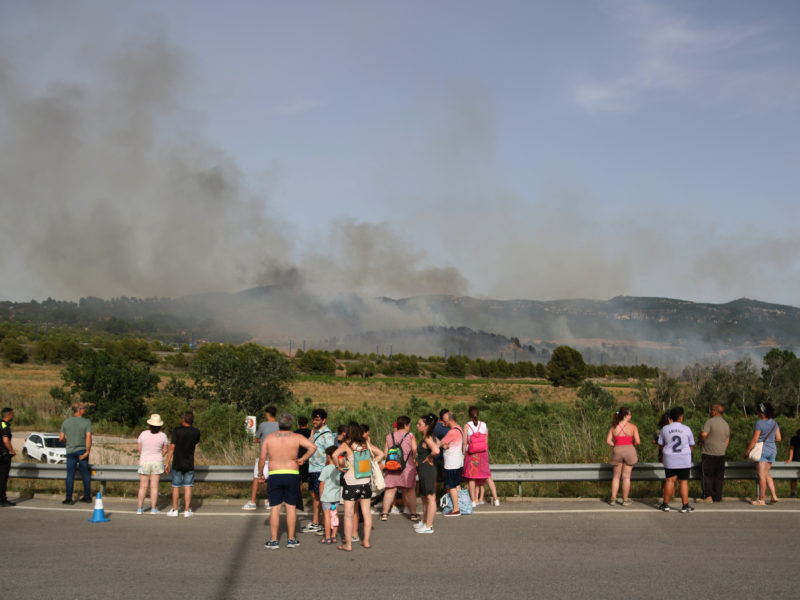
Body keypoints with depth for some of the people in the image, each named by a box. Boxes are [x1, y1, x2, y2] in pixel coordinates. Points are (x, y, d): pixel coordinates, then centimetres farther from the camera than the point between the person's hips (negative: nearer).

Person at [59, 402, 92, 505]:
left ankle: (69, 498, 2)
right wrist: (87, 452, -15)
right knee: (85, 474, 9)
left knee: (70, 475, 3)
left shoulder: (66, 422, 1)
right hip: (82, 450, -1)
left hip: (71, 451, 1)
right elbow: (89, 437, -16)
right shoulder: (87, 422, -7)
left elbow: (61, 438, 0)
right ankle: (87, 496, 15)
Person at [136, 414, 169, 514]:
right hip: (157, 462, 0)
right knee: (154, 486, 4)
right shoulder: (163, 435, -7)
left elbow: (139, 449, 3)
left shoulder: (143, 434, -7)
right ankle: (153, 508, 6)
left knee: (143, 486, 6)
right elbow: (165, 450, 3)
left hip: (144, 462, 0)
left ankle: (139, 508, 8)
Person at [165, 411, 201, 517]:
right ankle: (187, 510, 4)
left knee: (176, 487, 7)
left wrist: (167, 463, -5)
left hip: (177, 464, -2)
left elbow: (172, 448, -12)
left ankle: (174, 510, 12)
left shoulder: (177, 431, -12)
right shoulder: (196, 432, -3)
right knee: (188, 487, 5)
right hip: (189, 465, 2)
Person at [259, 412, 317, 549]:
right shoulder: (296, 437, -1)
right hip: (292, 475, 0)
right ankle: (291, 539, 12)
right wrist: (303, 459, -1)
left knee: (275, 508, 4)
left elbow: (262, 458, 2)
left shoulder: (269, 438, 2)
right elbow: (313, 447, -13)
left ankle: (273, 540, 7)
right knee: (291, 507, 8)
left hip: (274, 476, 0)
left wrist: (261, 474, 14)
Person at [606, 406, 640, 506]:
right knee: (626, 476, 6)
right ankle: (625, 500, 12)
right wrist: (632, 444, 10)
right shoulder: (633, 427, -5)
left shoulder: (613, 427, 2)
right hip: (629, 450, -2)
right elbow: (638, 441, -11)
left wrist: (616, 445, 11)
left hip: (617, 451, 2)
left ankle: (613, 499, 14)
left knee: (616, 476, 14)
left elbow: (608, 441, -4)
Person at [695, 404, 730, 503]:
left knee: (707, 475, 0)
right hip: (721, 454, 7)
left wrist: (700, 441, -2)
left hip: (709, 453, -7)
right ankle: (718, 497, 11)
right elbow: (728, 440, 18)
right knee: (719, 476, 9)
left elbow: (703, 434, -22)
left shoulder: (710, 421, -11)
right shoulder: (726, 424, 13)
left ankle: (707, 496, -2)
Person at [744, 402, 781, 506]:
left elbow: (754, 439, -15)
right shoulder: (774, 423, 6)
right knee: (766, 474, 18)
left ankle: (761, 500, 2)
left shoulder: (759, 423, -15)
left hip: (762, 450, -7)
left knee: (761, 475, -2)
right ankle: (774, 496, 11)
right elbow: (778, 438, 10)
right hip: (772, 450, 7)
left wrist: (747, 451, -7)